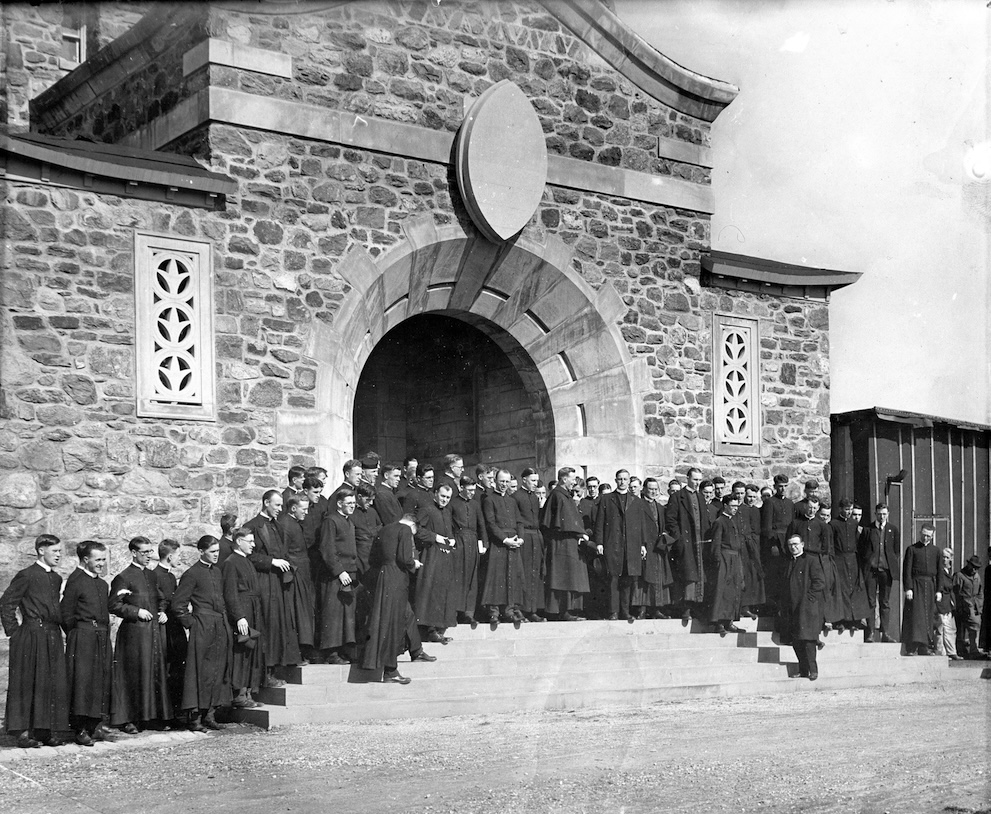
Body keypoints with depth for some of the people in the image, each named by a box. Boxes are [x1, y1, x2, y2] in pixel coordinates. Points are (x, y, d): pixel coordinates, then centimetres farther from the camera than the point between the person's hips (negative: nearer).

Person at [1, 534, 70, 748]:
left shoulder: (56, 579, 15)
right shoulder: (26, 576, -7)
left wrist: (59, 626, 15)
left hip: (53, 637, 7)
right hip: (31, 638, -7)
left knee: (54, 685, 5)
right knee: (28, 683, -3)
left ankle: (47, 732, 11)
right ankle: (23, 732, 1)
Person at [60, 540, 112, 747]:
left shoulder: (102, 584, 17)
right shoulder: (75, 580, -8)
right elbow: (66, 614, -8)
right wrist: (75, 634, -5)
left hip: (102, 637, 8)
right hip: (83, 638, -8)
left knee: (101, 681, 8)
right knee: (82, 680, -6)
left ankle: (94, 726, 17)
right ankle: (80, 730, -2)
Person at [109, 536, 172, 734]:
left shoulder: (151, 576, 16)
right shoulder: (124, 577, -8)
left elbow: (161, 599, 28)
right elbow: (114, 605, -12)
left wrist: (162, 612, 9)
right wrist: (136, 612, -17)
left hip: (154, 631, 7)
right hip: (134, 633, -7)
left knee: (156, 674, 8)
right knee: (134, 676, -5)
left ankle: (151, 715, 17)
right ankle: (127, 719, 1)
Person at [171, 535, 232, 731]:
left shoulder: (217, 571, 14)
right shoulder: (192, 574, -9)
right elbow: (177, 604, -9)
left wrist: (225, 619, 12)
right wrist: (191, 623, -8)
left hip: (221, 627, 7)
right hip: (203, 628, -7)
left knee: (219, 671, 8)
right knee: (202, 672, -6)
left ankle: (210, 714, 14)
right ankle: (195, 717, -2)